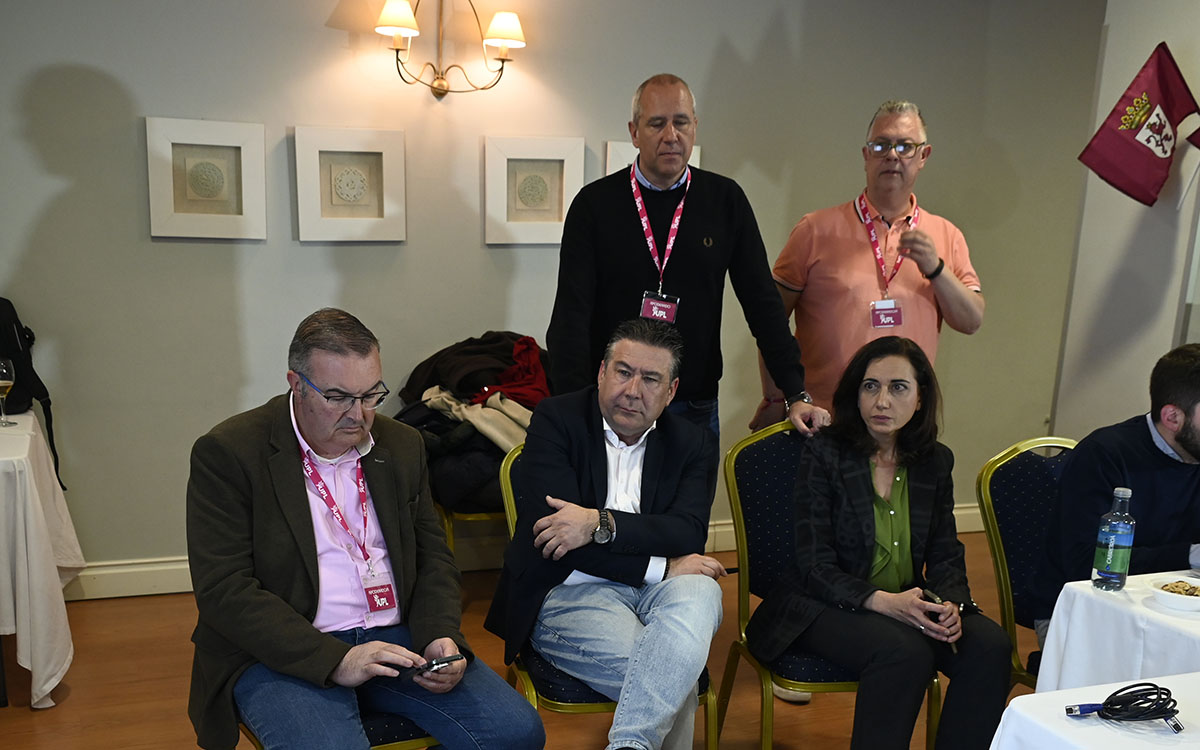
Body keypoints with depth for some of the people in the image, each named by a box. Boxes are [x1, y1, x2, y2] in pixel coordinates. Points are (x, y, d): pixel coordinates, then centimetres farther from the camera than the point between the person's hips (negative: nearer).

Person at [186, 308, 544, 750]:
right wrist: (335, 661, -21)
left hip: (396, 640, 5)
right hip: (286, 655, -4)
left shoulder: (401, 446, 12)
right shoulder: (227, 453, -5)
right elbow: (223, 592, -12)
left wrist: (440, 636, -4)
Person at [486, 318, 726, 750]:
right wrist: (660, 566, -12)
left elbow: (689, 534, -7)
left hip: (656, 586, 4)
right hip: (571, 591, -3)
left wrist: (601, 524, -23)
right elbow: (552, 530, -11)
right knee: (673, 680, -31)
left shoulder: (693, 444, 10)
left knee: (700, 593, -34)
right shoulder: (556, 420, 1)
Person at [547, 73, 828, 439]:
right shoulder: (594, 203, -2)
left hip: (696, 408, 2)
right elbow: (571, 314, -8)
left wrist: (797, 394, -7)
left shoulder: (725, 200, 3)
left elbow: (763, 303, 2)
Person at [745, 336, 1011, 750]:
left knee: (989, 644, -21)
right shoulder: (822, 455, -8)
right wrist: (884, 602, -27)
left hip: (907, 604, 5)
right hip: (825, 608, -5)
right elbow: (815, 567, -13)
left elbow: (946, 556, 7)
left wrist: (949, 605, -15)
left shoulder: (935, 461, 8)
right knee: (904, 650, -32)